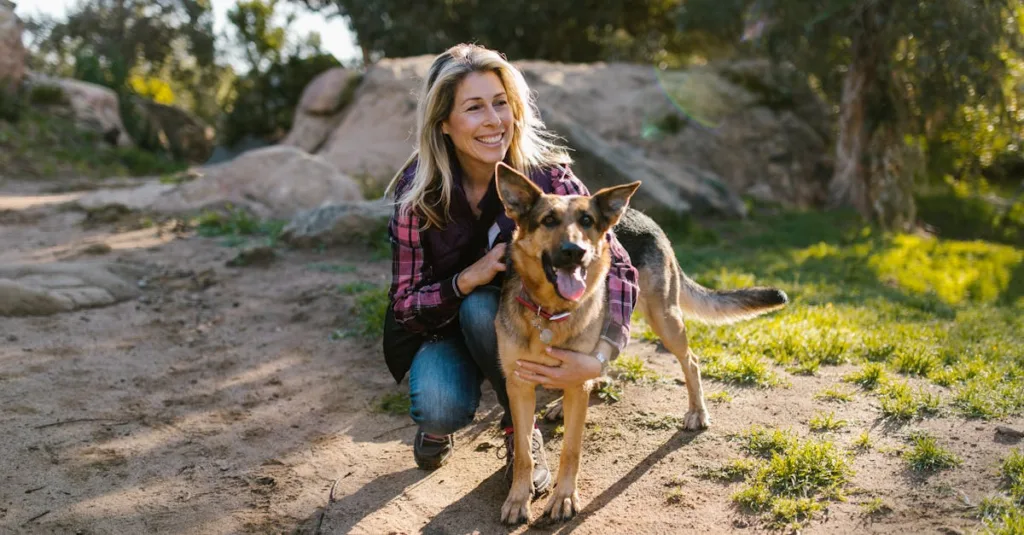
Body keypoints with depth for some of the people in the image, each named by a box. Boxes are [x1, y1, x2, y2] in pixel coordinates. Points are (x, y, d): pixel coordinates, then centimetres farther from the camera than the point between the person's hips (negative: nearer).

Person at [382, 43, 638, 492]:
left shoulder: (547, 175, -22)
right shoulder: (418, 192, -20)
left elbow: (616, 267, -26)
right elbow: (404, 304, -16)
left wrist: (597, 359, -43)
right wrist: (467, 279, -36)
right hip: (441, 326, 0)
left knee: (482, 308, -33)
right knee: (443, 411, -30)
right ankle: (436, 422, 10)